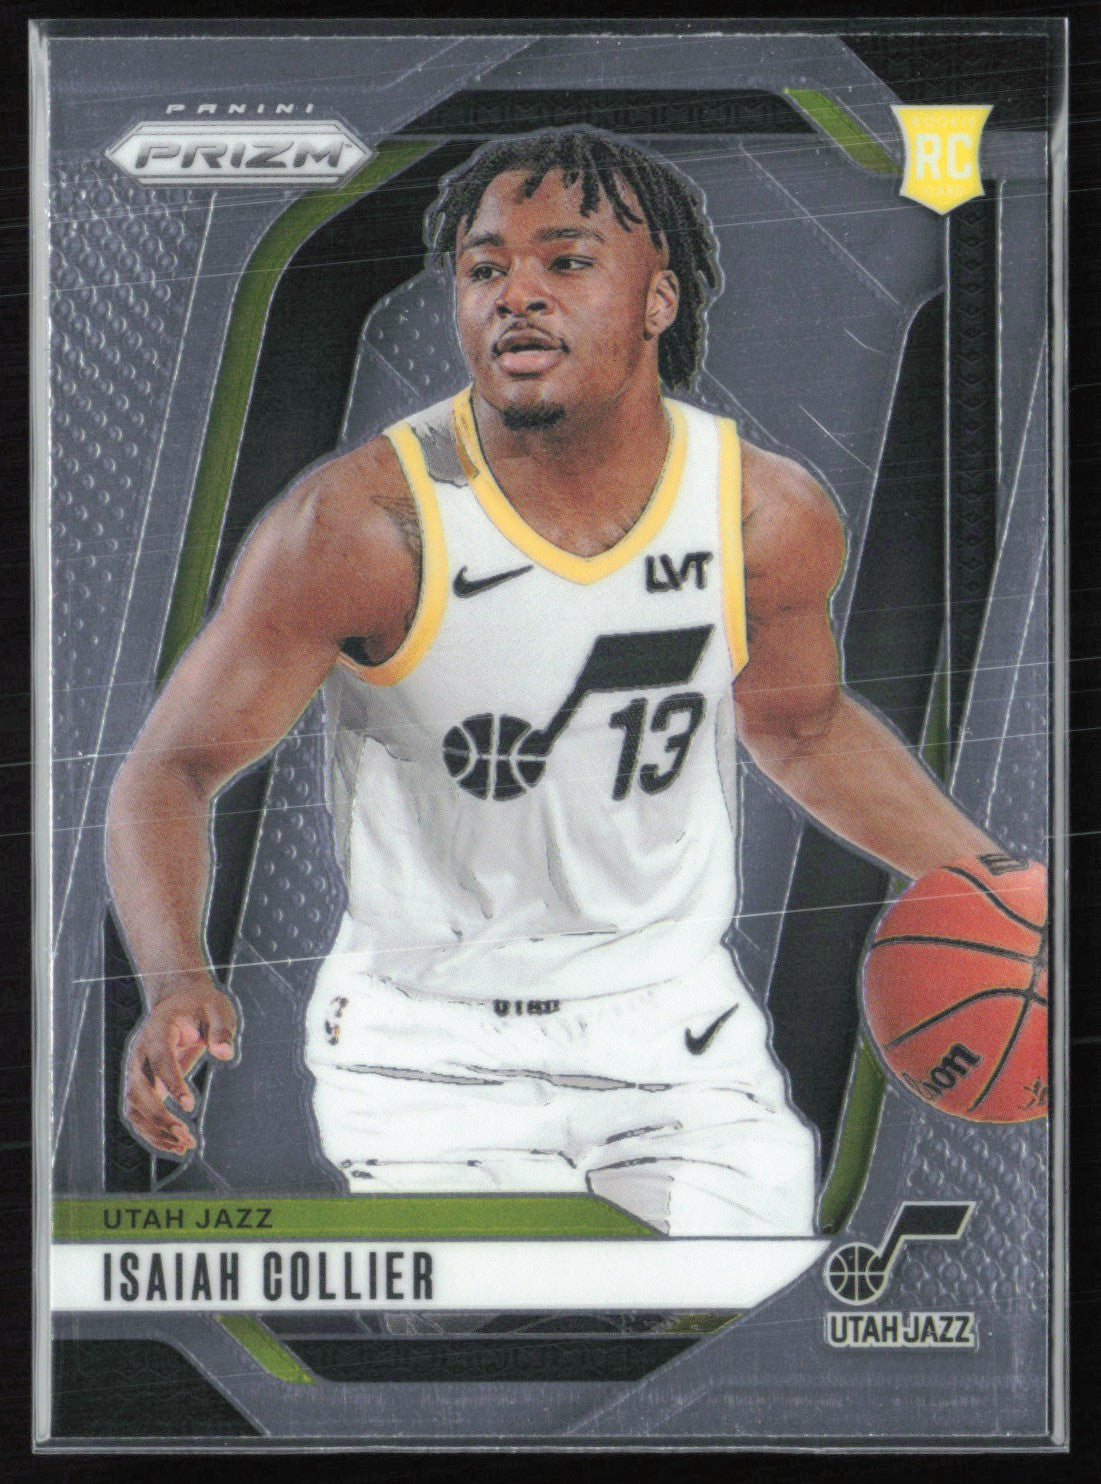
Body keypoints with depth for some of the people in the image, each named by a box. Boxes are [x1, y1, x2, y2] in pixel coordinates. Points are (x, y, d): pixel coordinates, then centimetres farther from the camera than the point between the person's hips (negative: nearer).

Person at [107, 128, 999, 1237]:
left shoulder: (768, 516, -7)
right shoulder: (363, 523, -19)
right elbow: (173, 766, -11)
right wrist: (174, 980, -29)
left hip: (676, 1029, 3)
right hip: (426, 1048, -2)